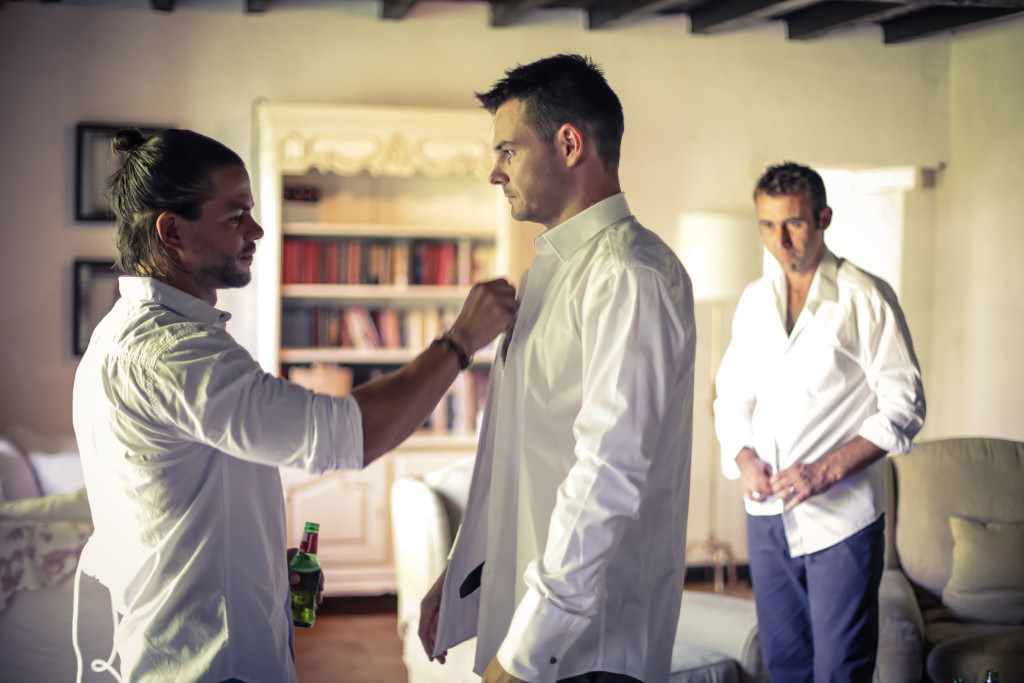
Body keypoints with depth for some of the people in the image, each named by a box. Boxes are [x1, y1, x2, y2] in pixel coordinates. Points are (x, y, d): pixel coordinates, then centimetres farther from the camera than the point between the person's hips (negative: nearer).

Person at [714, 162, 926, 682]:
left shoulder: (866, 298, -6)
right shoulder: (754, 301, 11)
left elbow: (904, 407, -8)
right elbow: (731, 396, 16)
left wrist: (828, 469, -17)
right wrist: (744, 459, -4)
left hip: (840, 515, -5)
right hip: (766, 511, 5)